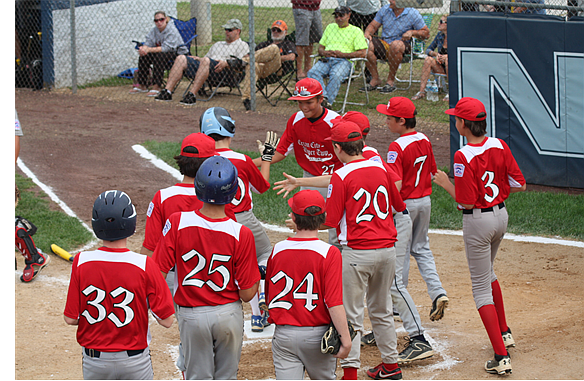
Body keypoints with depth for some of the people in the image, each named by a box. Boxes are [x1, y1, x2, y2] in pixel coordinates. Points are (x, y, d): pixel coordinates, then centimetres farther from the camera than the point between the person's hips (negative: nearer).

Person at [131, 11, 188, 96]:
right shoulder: (154, 30, 4)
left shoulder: (172, 30, -18)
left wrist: (149, 49, -37)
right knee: (143, 56, -14)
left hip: (177, 54, -7)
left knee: (159, 56, -35)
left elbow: (166, 48, -28)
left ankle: (156, 87, -36)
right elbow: (148, 43, -4)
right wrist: (143, 48, -29)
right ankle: (142, 85, -6)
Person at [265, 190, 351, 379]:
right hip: (318, 334, -2)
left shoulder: (277, 251, -1)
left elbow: (268, 298, 11)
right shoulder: (329, 253, -12)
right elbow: (334, 302, -19)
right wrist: (345, 338, -15)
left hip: (283, 334, 2)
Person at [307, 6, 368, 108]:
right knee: (312, 72, -29)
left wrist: (342, 54, -10)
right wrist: (324, 52, -1)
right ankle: (322, 97, -45)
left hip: (344, 61, -4)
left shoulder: (356, 30, 11)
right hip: (326, 60, 4)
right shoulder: (330, 27, 28)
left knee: (336, 75, -38)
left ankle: (328, 102, -41)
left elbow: (362, 53, 0)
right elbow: (320, 47, 26)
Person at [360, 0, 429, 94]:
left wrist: (412, 32, -17)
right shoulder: (384, 10, 7)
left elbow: (426, 33, 0)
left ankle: (391, 80, -26)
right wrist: (367, 33, -10)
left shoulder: (413, 14, -3)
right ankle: (375, 79, -16)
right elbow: (373, 25, 11)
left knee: (395, 44, -40)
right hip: (384, 43, 4)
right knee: (367, 45, -27)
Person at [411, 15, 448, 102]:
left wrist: (447, 56, -30)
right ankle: (422, 91, -25)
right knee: (428, 59, -21)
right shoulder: (440, 35, 4)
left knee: (447, 60, -36)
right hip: (441, 67, 5)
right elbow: (428, 49, 10)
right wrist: (435, 54, -13)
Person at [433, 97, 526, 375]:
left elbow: (466, 201, -21)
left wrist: (446, 183, -6)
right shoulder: (499, 146, -4)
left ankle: (501, 357, -4)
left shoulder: (464, 156, -23)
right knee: (487, 273, 31)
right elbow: (519, 185, -2)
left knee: (481, 288, 1)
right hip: (501, 215, 7)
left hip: (477, 221, -7)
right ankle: (504, 332, 41)